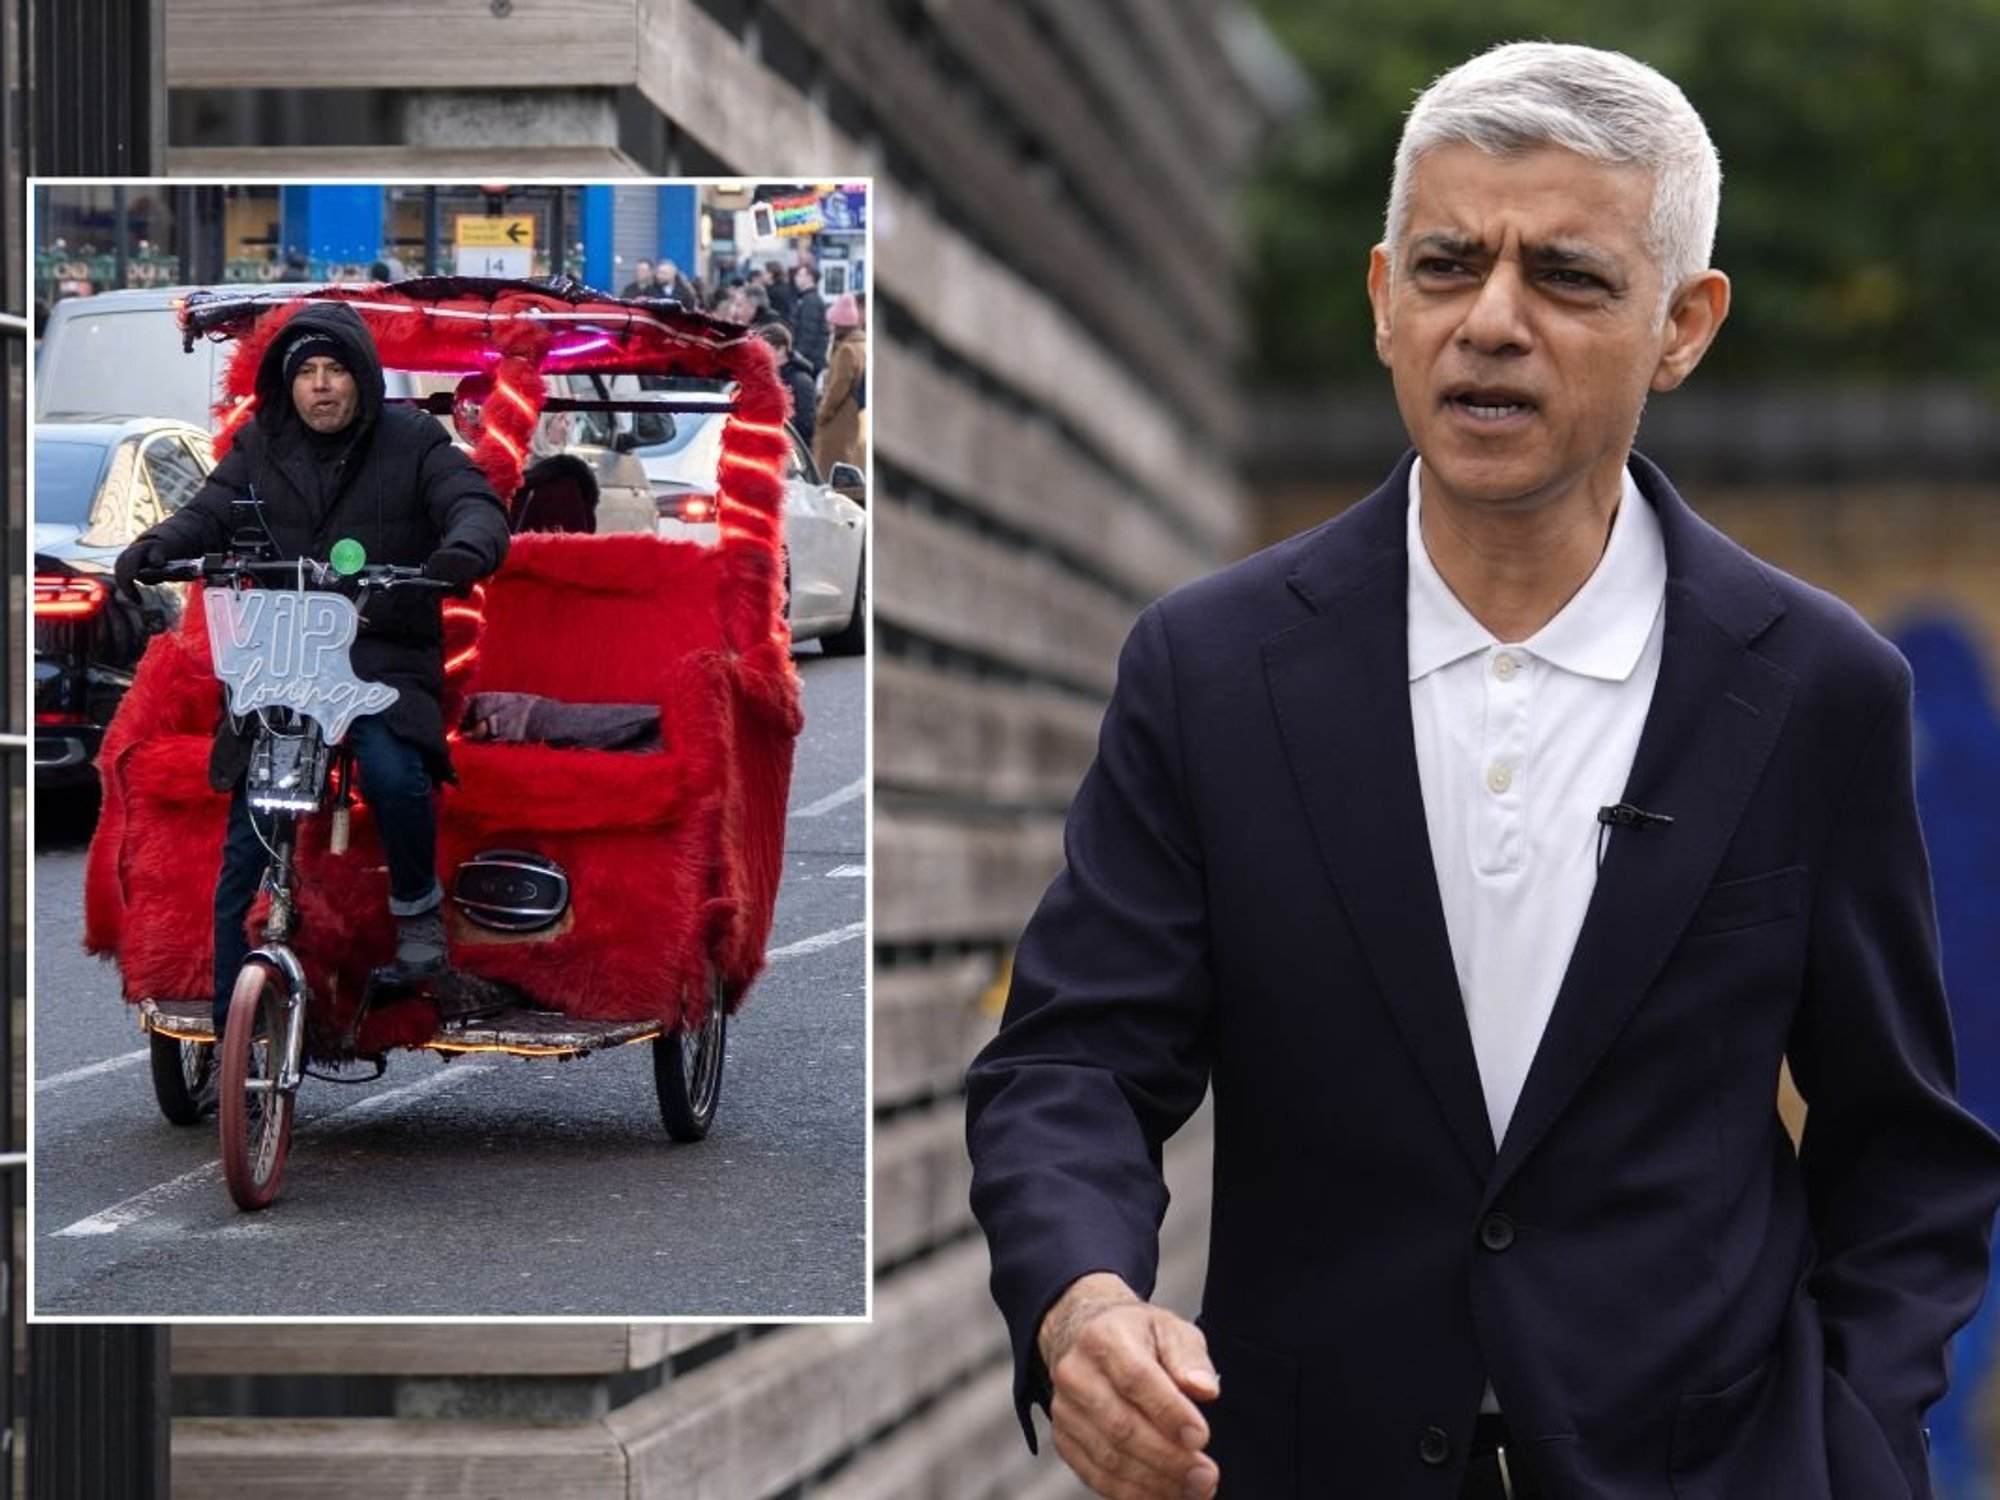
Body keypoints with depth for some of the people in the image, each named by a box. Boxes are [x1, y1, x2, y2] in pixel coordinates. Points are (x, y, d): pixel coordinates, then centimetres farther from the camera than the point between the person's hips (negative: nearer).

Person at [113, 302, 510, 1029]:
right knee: (245, 849, 0)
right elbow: (208, 513, 0)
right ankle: (231, 1026, 8)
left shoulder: (412, 443, 2)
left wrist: (465, 547, -32)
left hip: (384, 659, -2)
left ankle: (417, 907, -2)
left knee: (394, 776, -32)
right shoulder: (258, 450, 9)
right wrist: (155, 547, -23)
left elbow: (475, 505, -8)